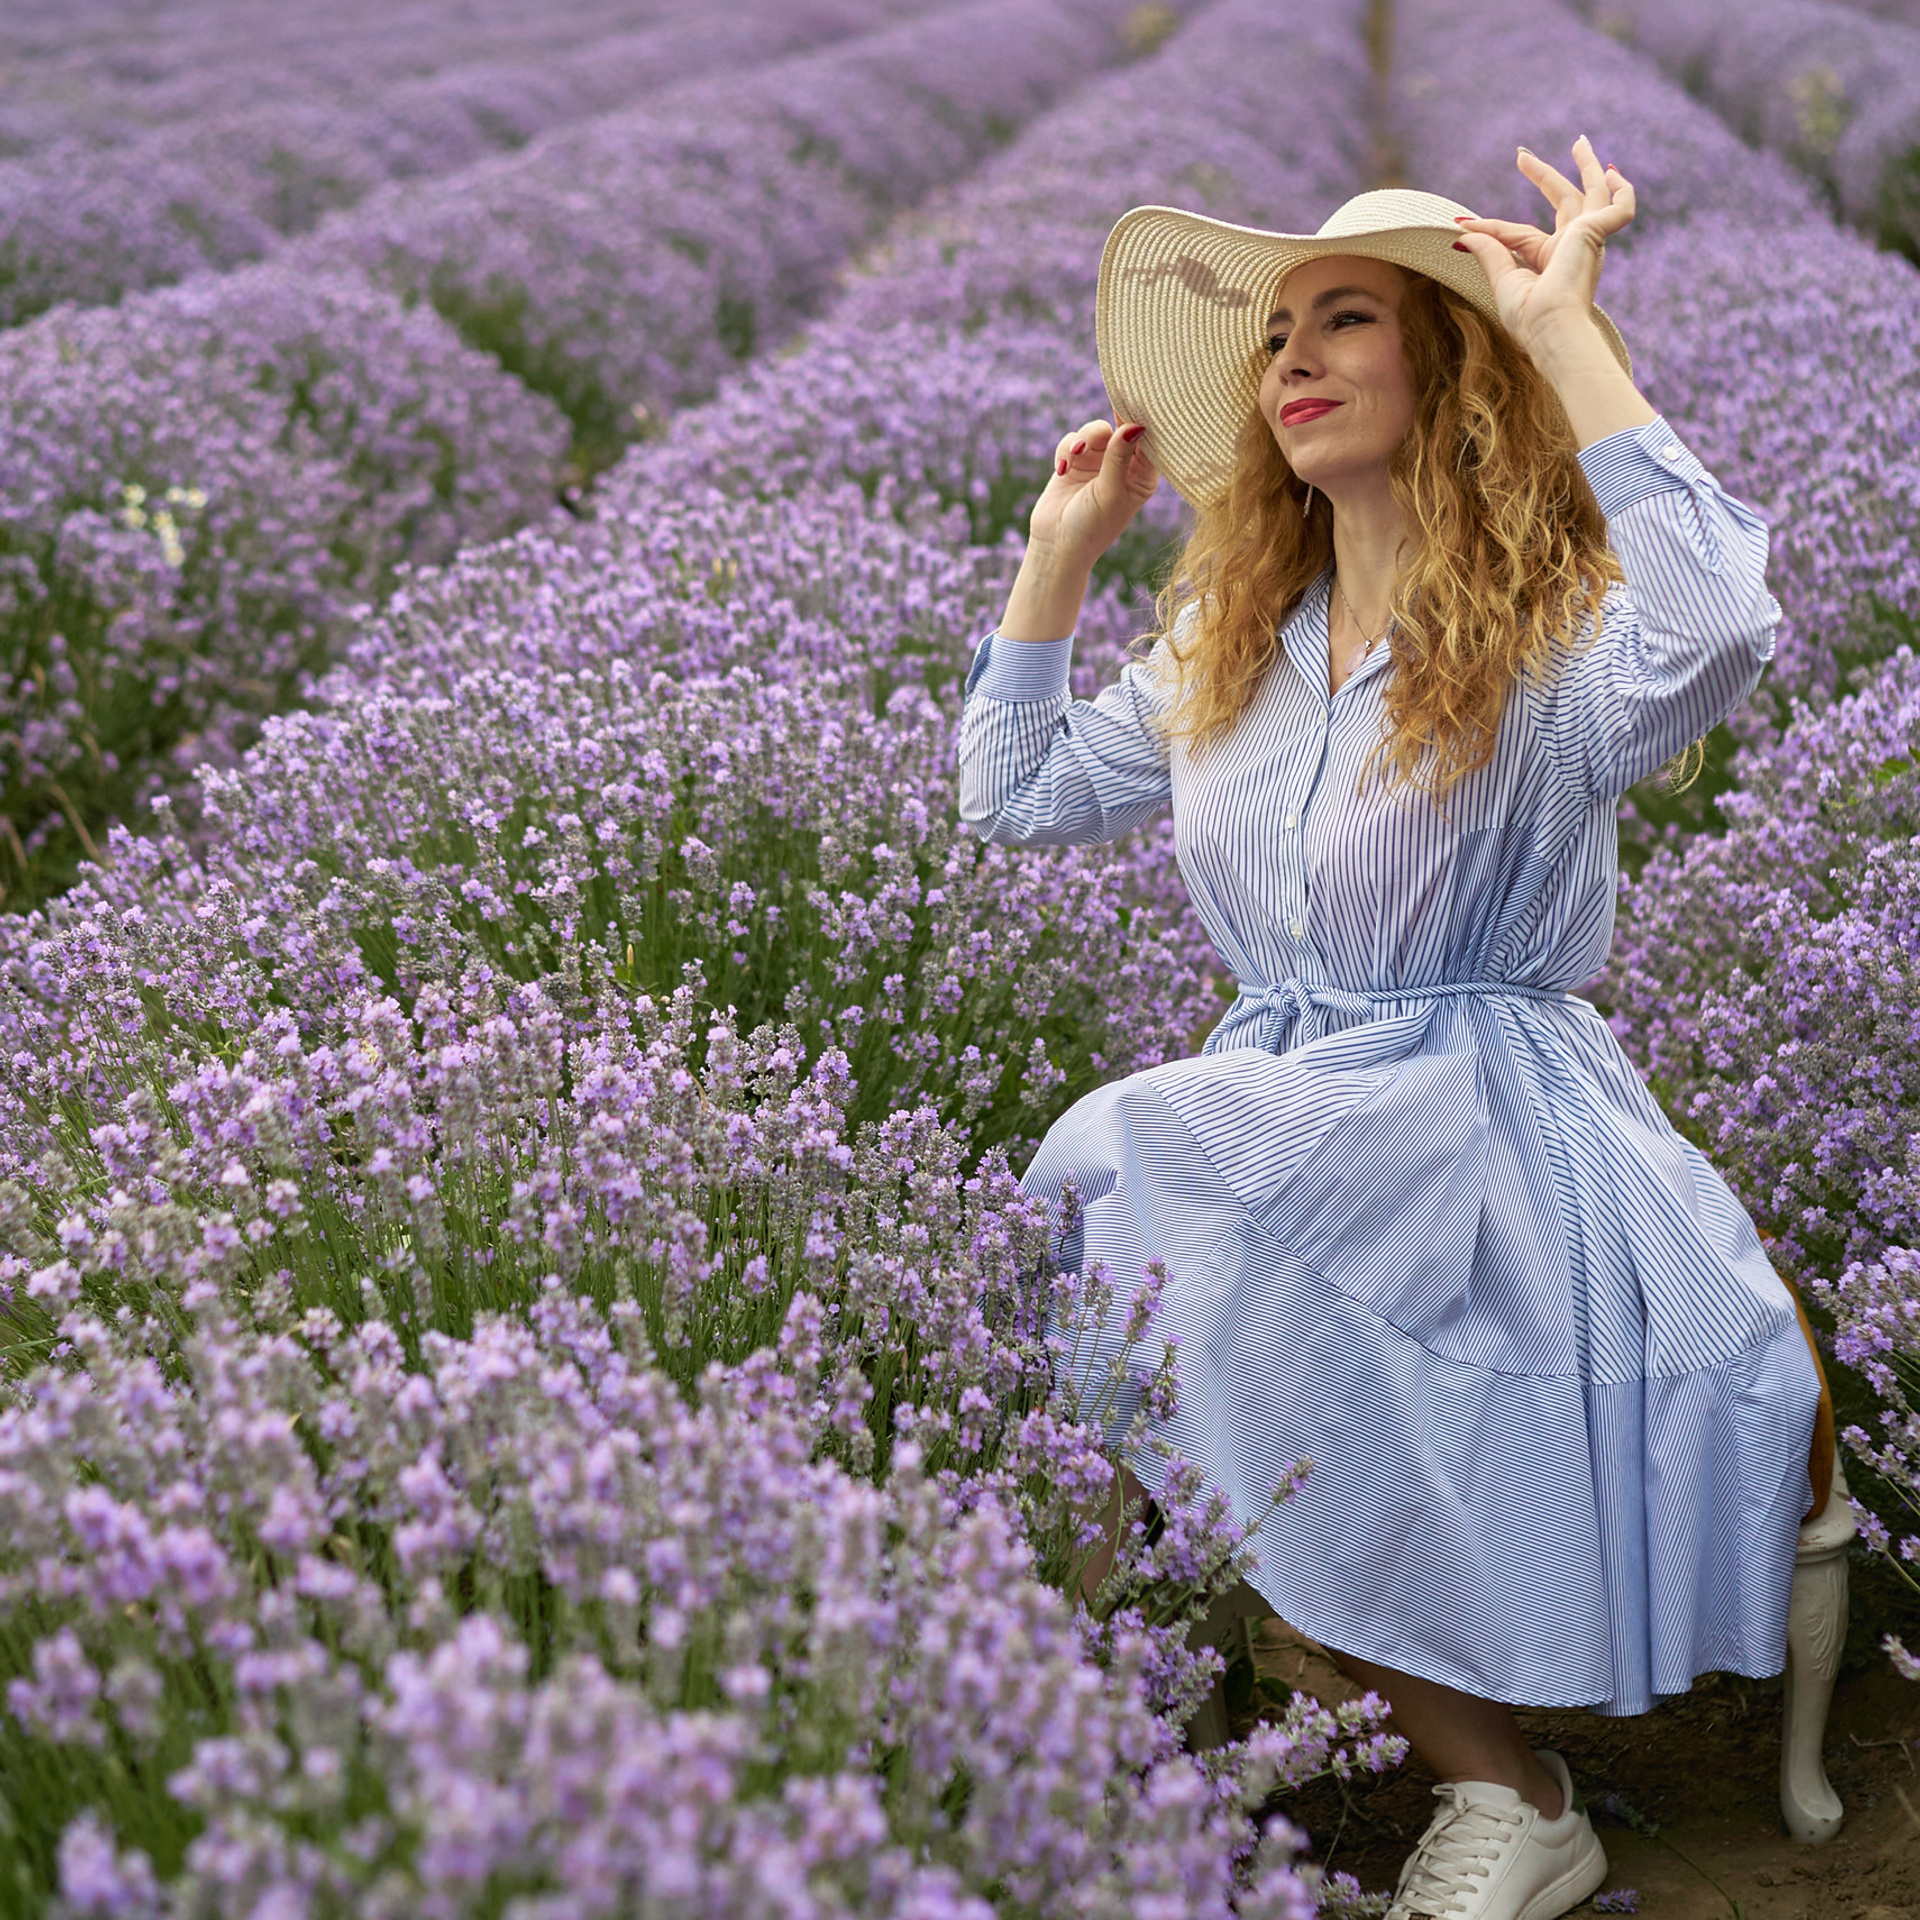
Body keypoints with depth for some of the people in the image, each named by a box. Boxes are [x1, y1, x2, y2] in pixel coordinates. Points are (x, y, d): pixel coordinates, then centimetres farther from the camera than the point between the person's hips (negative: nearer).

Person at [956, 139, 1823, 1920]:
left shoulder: (1552, 639, -8)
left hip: (1489, 1124, -6)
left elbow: (1720, 630, -33)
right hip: (1271, 1099, 7)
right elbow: (1013, 795, 23)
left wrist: (1565, 322, -23)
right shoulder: (1230, 645, 14)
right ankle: (1491, 1776, -10)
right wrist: (1062, 545, 17)